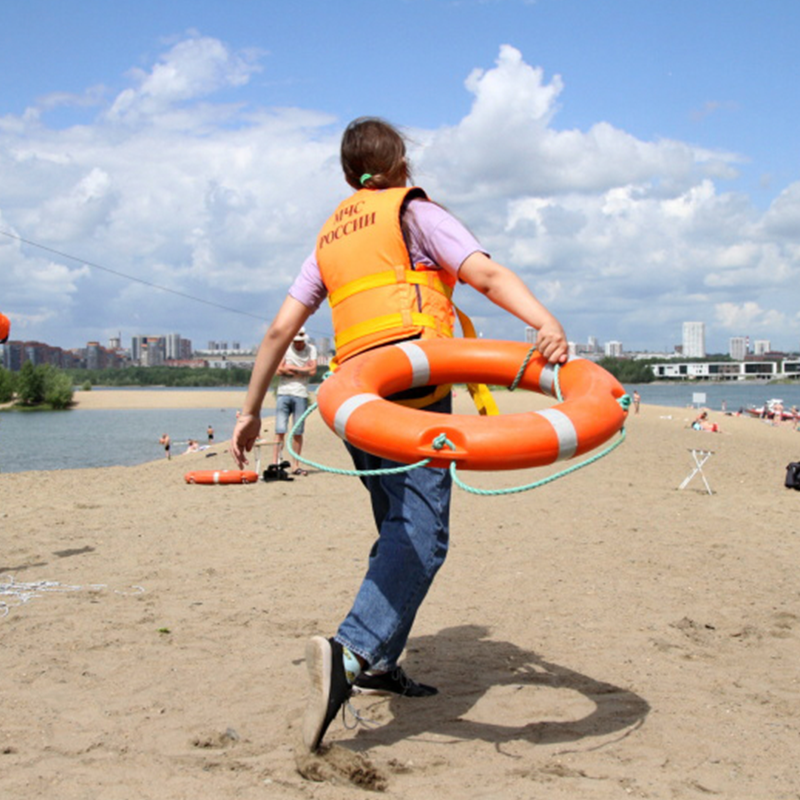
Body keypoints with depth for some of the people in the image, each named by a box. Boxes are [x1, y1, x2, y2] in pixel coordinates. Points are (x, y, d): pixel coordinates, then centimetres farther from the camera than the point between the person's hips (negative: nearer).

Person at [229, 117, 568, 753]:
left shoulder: (330, 239, 25)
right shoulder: (414, 212, 8)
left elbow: (280, 328, 20)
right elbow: (485, 274, -10)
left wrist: (251, 411, 24)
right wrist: (547, 324, -24)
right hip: (413, 386, -7)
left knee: (401, 531, 18)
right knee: (421, 537, -16)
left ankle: (378, 663, 20)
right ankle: (352, 649, -35)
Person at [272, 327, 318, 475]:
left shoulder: (311, 349, 8)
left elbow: (312, 370, -6)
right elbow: (278, 370, -6)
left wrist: (291, 367, -4)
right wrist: (302, 370, -4)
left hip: (301, 394, 1)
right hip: (284, 393, -1)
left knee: (298, 432, 1)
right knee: (280, 430, -7)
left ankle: (297, 466, 7)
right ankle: (275, 462, -6)